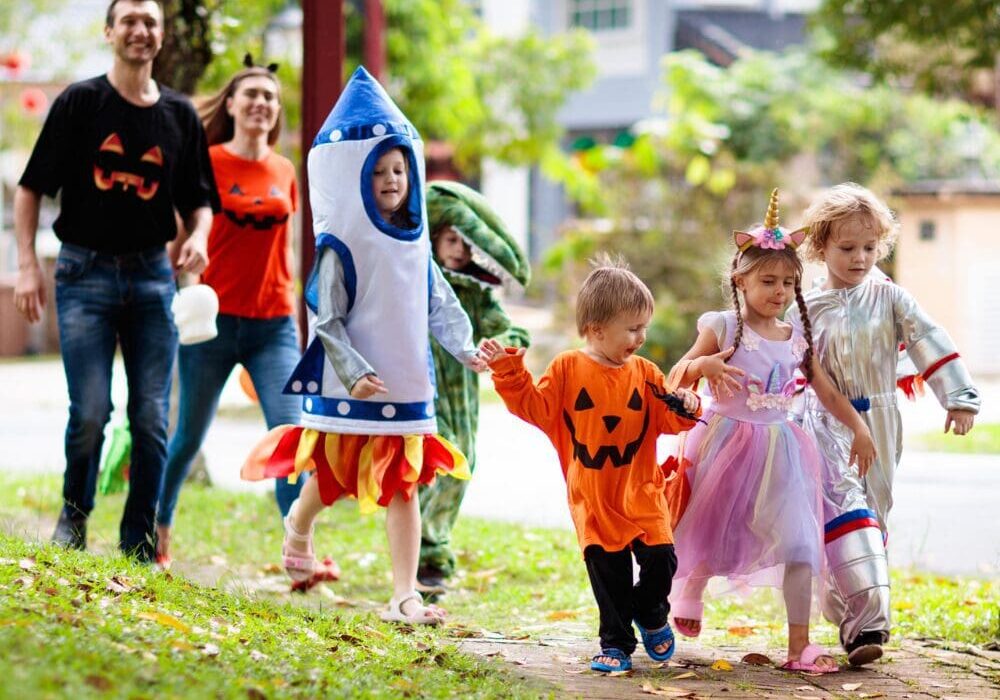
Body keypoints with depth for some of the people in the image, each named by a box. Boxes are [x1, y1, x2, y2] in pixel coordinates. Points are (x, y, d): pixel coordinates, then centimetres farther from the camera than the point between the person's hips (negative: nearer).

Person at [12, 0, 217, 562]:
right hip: (86, 269, -3)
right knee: (90, 412, -9)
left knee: (152, 418, 1)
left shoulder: (181, 115, 8)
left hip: (152, 273, 3)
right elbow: (32, 188, 0)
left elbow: (199, 198, 14)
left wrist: (198, 237, -8)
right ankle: (74, 516, 17)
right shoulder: (80, 102, 0)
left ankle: (139, 547, 13)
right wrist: (28, 265, -9)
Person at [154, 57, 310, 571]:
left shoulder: (284, 172, 9)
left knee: (291, 429, -11)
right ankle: (158, 533, 28)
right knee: (190, 436, 7)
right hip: (214, 319, -3)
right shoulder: (207, 162, -4)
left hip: (273, 325, 3)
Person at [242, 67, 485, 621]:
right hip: (350, 387, -4)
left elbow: (441, 304, 8)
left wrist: (465, 348, -8)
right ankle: (298, 525, 45)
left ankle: (404, 596, 0)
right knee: (333, 478, 11)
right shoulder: (341, 247, -10)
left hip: (406, 385, 4)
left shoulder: (416, 245, 7)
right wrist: (355, 372, -22)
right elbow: (329, 320, -12)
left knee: (403, 487, 0)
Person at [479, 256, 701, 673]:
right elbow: (534, 407, -5)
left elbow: (666, 419, 4)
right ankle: (616, 643, 18)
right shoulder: (568, 369, -4)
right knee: (608, 573, 2)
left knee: (660, 561, -5)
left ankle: (650, 615, 26)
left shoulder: (644, 374, 3)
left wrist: (684, 409, -16)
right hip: (592, 498, -2)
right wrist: (509, 372, -14)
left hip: (640, 492, 2)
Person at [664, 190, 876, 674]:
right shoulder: (721, 328, -6)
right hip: (727, 443, -3)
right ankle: (690, 591, 38)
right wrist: (702, 365, -29)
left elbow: (828, 393, 15)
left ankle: (799, 643, -4)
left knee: (798, 541, -6)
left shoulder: (798, 341, 7)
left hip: (779, 449, 3)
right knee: (712, 533, 9)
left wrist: (859, 428, 4)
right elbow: (675, 379, -9)